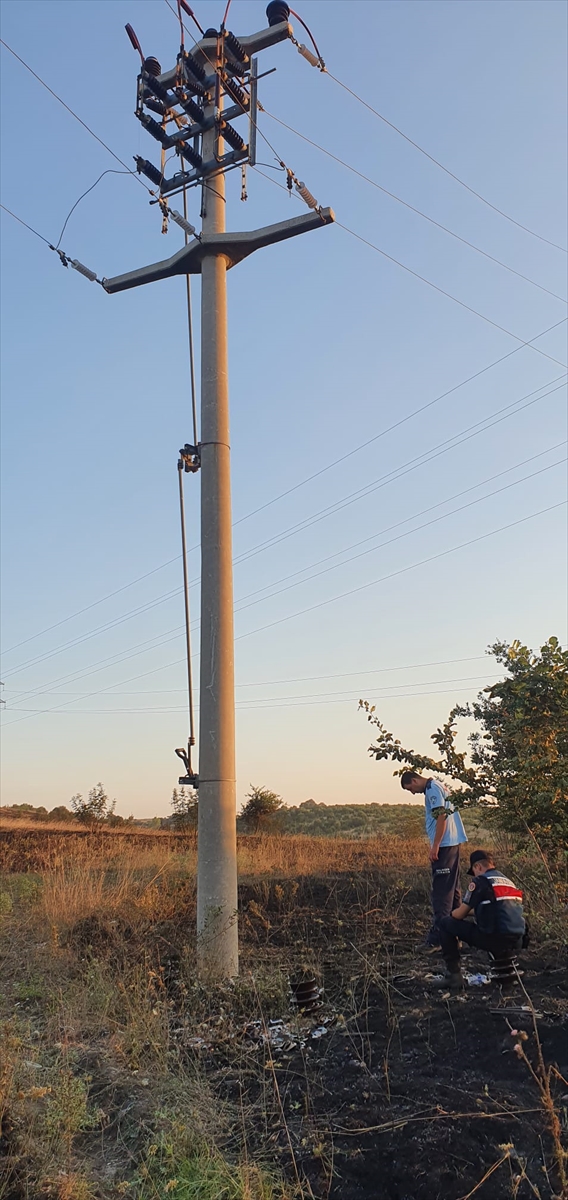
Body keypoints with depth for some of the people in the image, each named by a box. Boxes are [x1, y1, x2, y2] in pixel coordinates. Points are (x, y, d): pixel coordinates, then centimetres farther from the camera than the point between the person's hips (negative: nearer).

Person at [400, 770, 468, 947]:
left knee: (441, 892, -8)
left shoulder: (432, 788, -11)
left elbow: (441, 816, -19)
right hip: (452, 843, 10)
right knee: (452, 889, 14)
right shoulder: (437, 787, 18)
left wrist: (435, 846, -18)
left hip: (444, 845, -10)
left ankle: (436, 938, -7)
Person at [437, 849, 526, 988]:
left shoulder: (480, 881, -3)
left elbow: (459, 915, 0)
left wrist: (454, 912, 23)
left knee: (446, 923, 7)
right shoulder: (508, 881, 19)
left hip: (494, 939, -7)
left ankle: (453, 975, 7)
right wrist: (474, 910, 40)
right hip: (517, 942, 7)